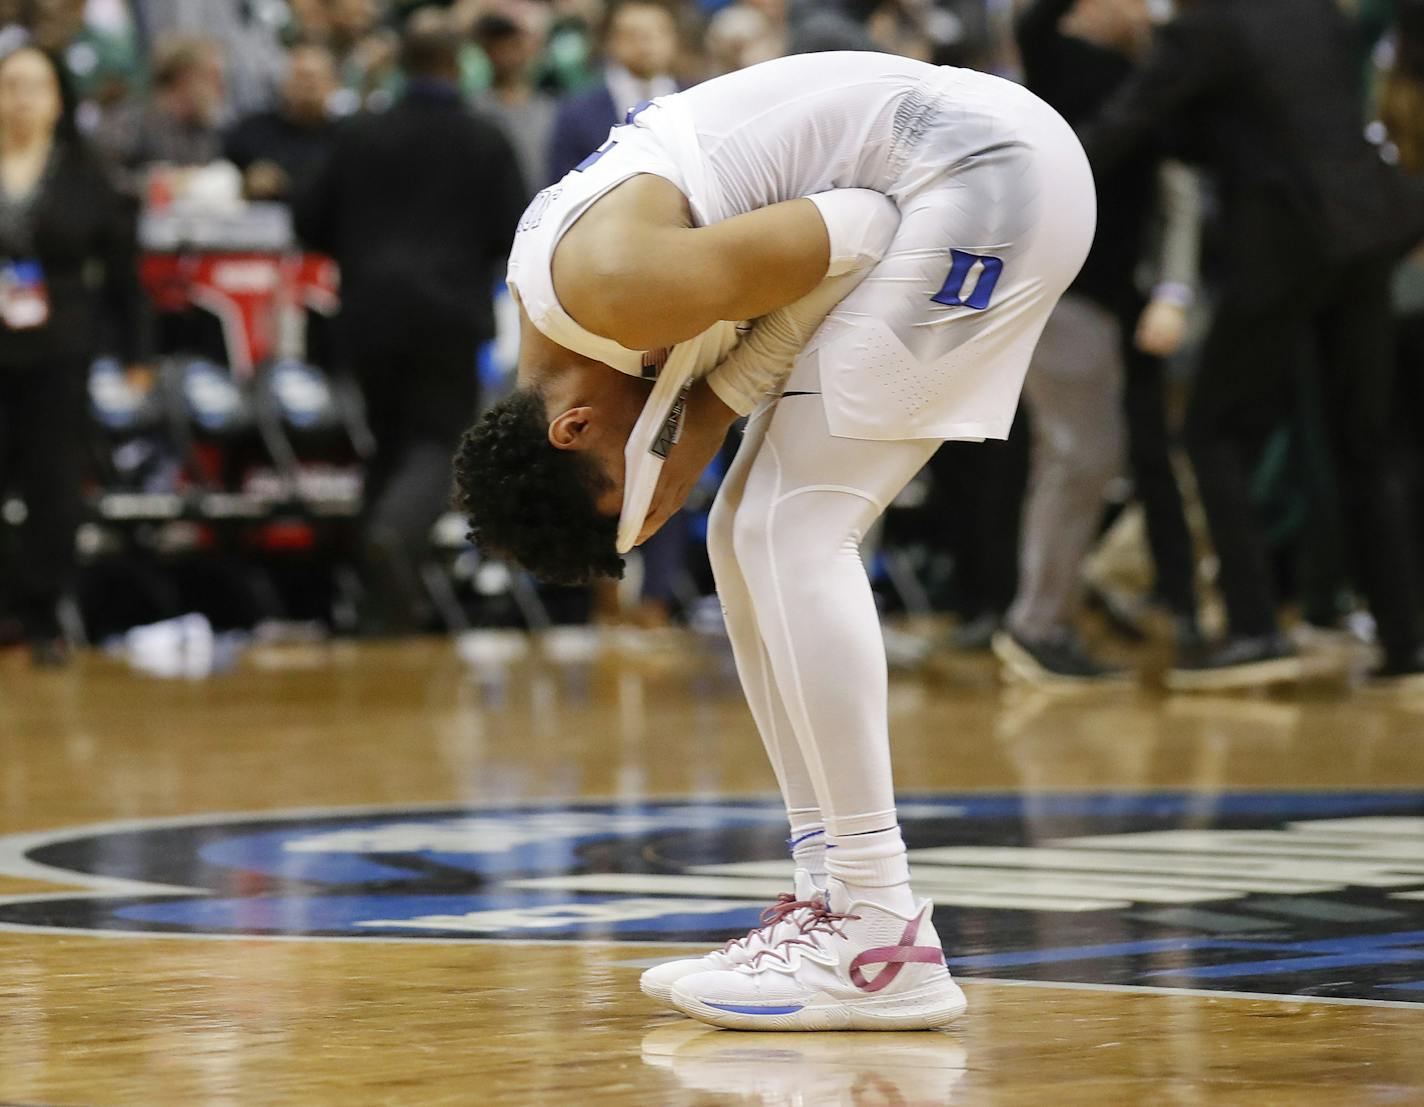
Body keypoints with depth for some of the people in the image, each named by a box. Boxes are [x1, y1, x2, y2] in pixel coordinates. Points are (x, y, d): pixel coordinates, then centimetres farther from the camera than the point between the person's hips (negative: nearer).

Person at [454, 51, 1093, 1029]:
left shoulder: (607, 292, -21)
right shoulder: (549, 304, 8)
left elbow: (846, 235, -18)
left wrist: (706, 417, -11)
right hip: (937, 187, 10)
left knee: (793, 537, -14)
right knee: (750, 542, 10)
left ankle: (888, 942, -16)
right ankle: (833, 898, 12)